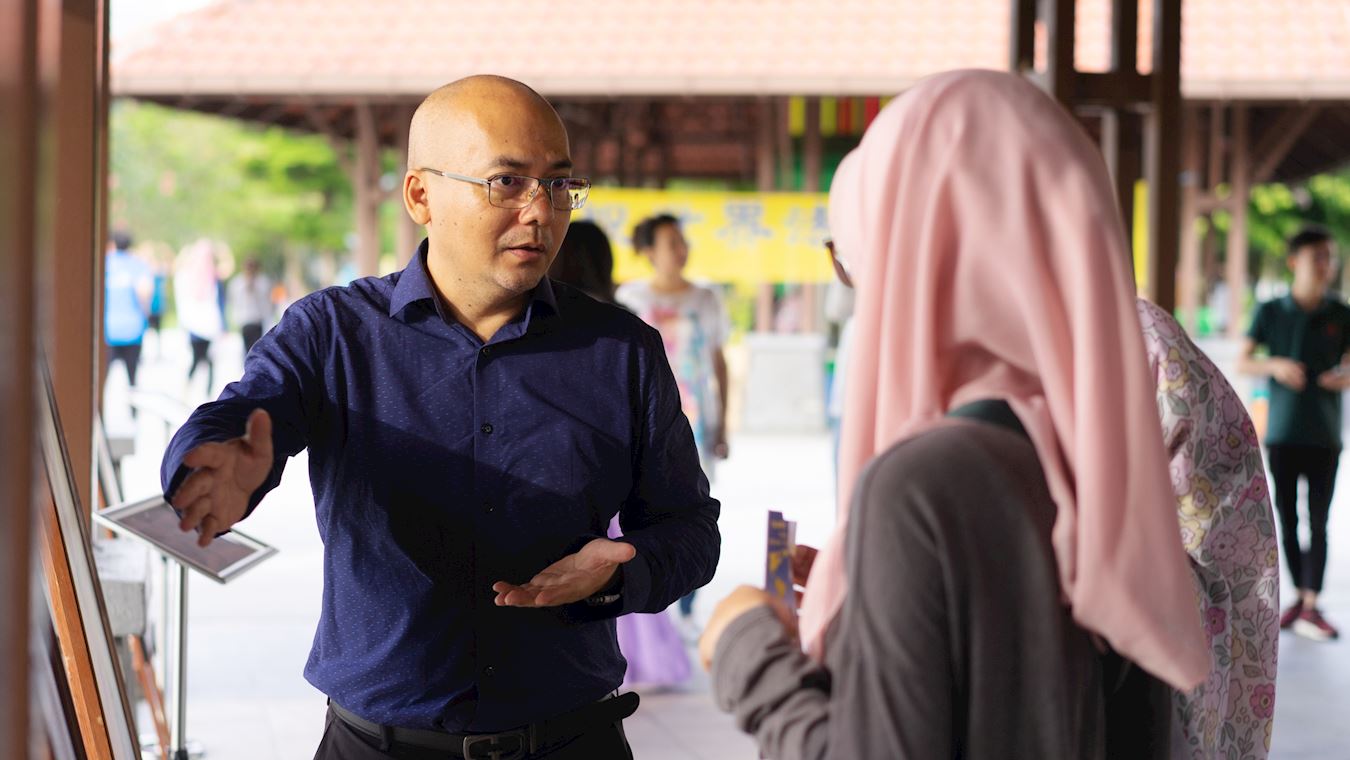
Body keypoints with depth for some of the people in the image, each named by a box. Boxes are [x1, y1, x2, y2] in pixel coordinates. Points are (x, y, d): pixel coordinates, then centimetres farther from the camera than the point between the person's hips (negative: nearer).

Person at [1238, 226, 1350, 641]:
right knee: (1287, 519, 6)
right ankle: (1300, 596, 18)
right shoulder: (1271, 312, 3)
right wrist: (1275, 366, -19)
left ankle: (1311, 607, -5)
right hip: (1281, 431, 0)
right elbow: (1242, 361, 0)